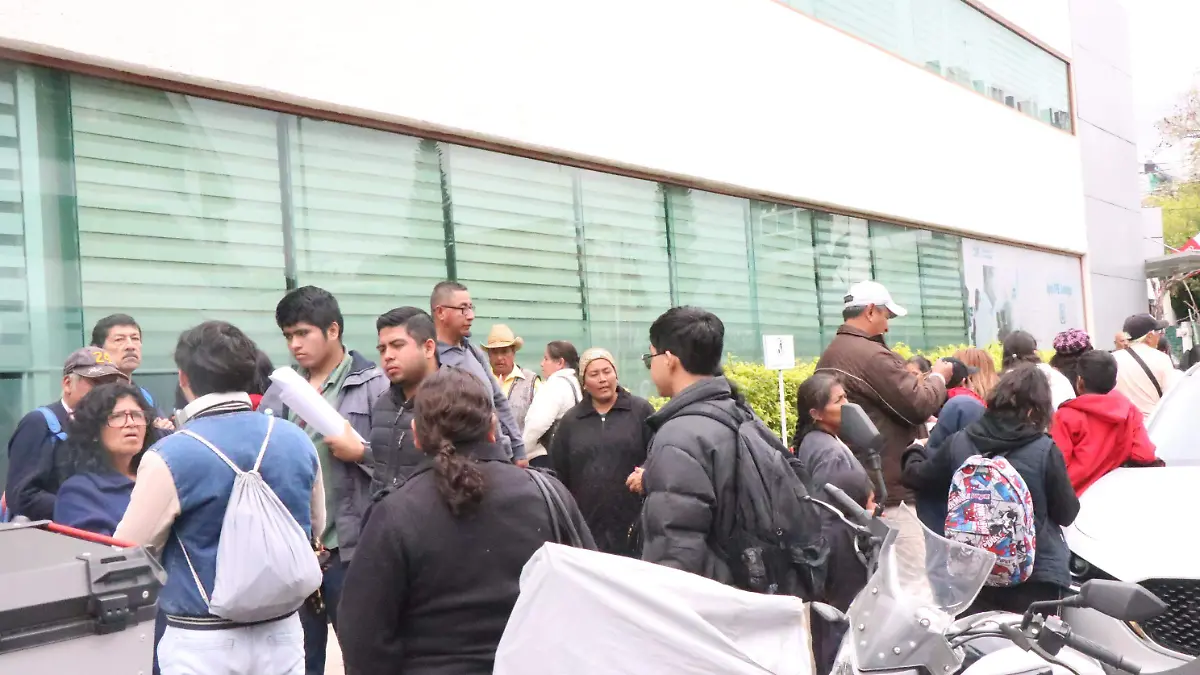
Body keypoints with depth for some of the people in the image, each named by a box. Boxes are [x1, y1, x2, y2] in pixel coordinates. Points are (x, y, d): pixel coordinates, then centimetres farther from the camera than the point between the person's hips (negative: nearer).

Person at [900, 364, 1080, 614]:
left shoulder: (959, 443, -4)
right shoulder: (1045, 450, -13)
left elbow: (917, 476, 13)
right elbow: (1067, 513, -2)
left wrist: (915, 451, 33)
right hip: (1037, 575, -3)